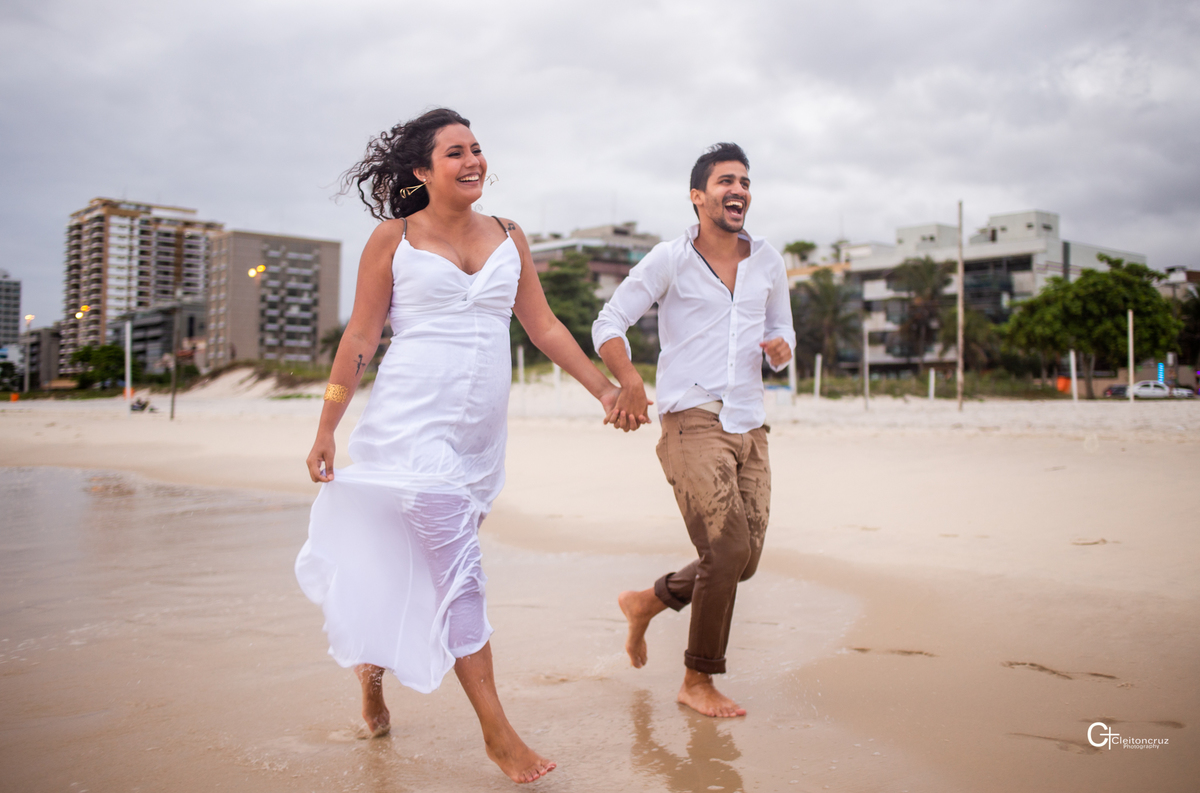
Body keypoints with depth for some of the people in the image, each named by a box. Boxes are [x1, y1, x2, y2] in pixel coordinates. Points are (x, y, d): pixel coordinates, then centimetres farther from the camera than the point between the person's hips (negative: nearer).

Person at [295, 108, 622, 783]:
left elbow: (545, 327, 13)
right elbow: (360, 338, 1)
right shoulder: (394, 239, 1)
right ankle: (497, 731, 1)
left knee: (427, 563, 12)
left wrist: (605, 389, 8)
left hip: (481, 431, 5)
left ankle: (373, 662, 39)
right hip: (414, 423, -4)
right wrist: (327, 431, -1)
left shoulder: (509, 238, 12)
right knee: (460, 569, -8)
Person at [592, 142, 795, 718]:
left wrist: (781, 347, -2)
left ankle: (648, 602, 32)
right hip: (692, 421, -6)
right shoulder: (669, 259, -1)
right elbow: (608, 324, -1)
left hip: (749, 426, 6)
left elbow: (781, 330, 23)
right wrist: (629, 382, -18)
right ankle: (697, 682, 5)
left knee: (744, 560, 7)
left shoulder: (768, 261, 13)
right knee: (727, 549, -14)